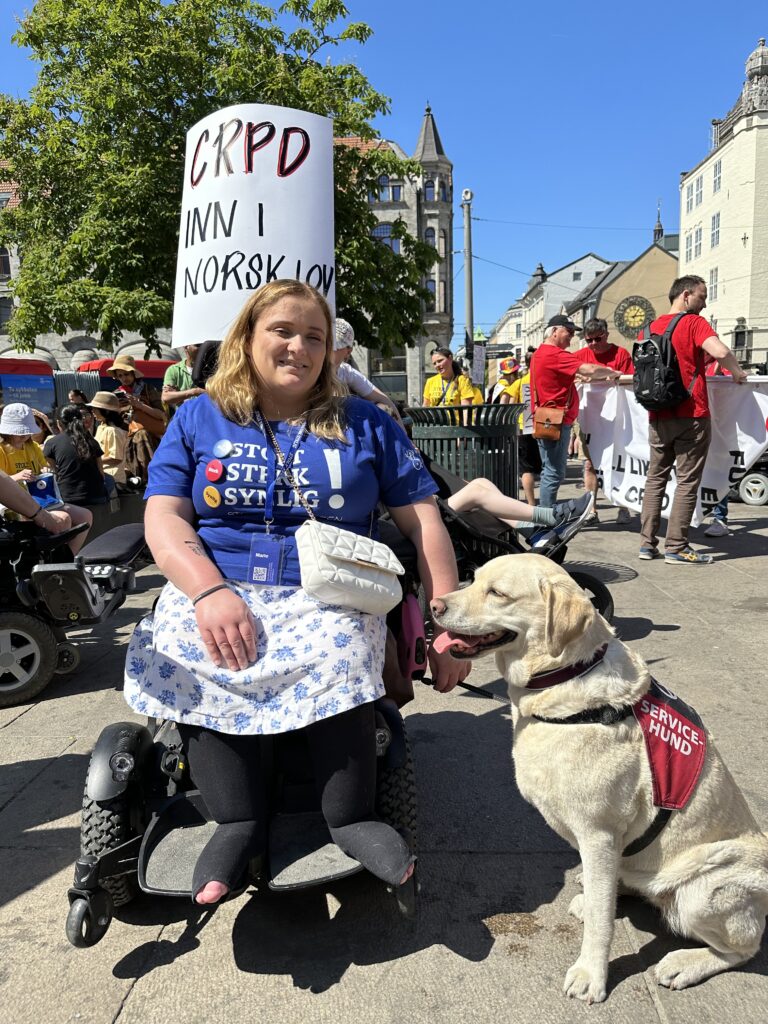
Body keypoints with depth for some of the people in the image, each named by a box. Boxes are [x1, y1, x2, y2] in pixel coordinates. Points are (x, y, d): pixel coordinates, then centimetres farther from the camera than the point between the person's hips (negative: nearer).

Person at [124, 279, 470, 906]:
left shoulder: (365, 424, 12)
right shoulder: (199, 419, 13)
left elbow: (423, 519, 7)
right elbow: (163, 516, 2)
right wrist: (210, 592, -17)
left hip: (330, 593, -1)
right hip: (215, 586, 2)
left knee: (341, 654, -33)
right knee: (181, 657, -30)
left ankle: (351, 816, -12)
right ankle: (237, 822, -13)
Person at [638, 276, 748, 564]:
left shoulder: (651, 327, 11)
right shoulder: (694, 323, -7)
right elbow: (720, 351, -22)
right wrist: (737, 373, -5)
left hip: (658, 417, 6)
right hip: (691, 417, -6)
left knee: (656, 478, 11)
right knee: (687, 482, 0)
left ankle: (647, 543, 11)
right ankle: (676, 548, 2)